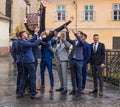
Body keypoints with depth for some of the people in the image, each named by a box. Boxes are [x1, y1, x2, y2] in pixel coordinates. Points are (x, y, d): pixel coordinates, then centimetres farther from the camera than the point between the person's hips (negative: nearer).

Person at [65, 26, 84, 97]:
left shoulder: (82, 42, 0)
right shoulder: (74, 41, 14)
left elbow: (81, 41, -22)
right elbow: (68, 39, -1)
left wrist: (75, 33, -26)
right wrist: (67, 32, -13)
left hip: (79, 60, -5)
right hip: (72, 60, 5)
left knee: (79, 76, -1)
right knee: (73, 76, 9)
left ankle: (79, 91, 4)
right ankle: (74, 89, 18)